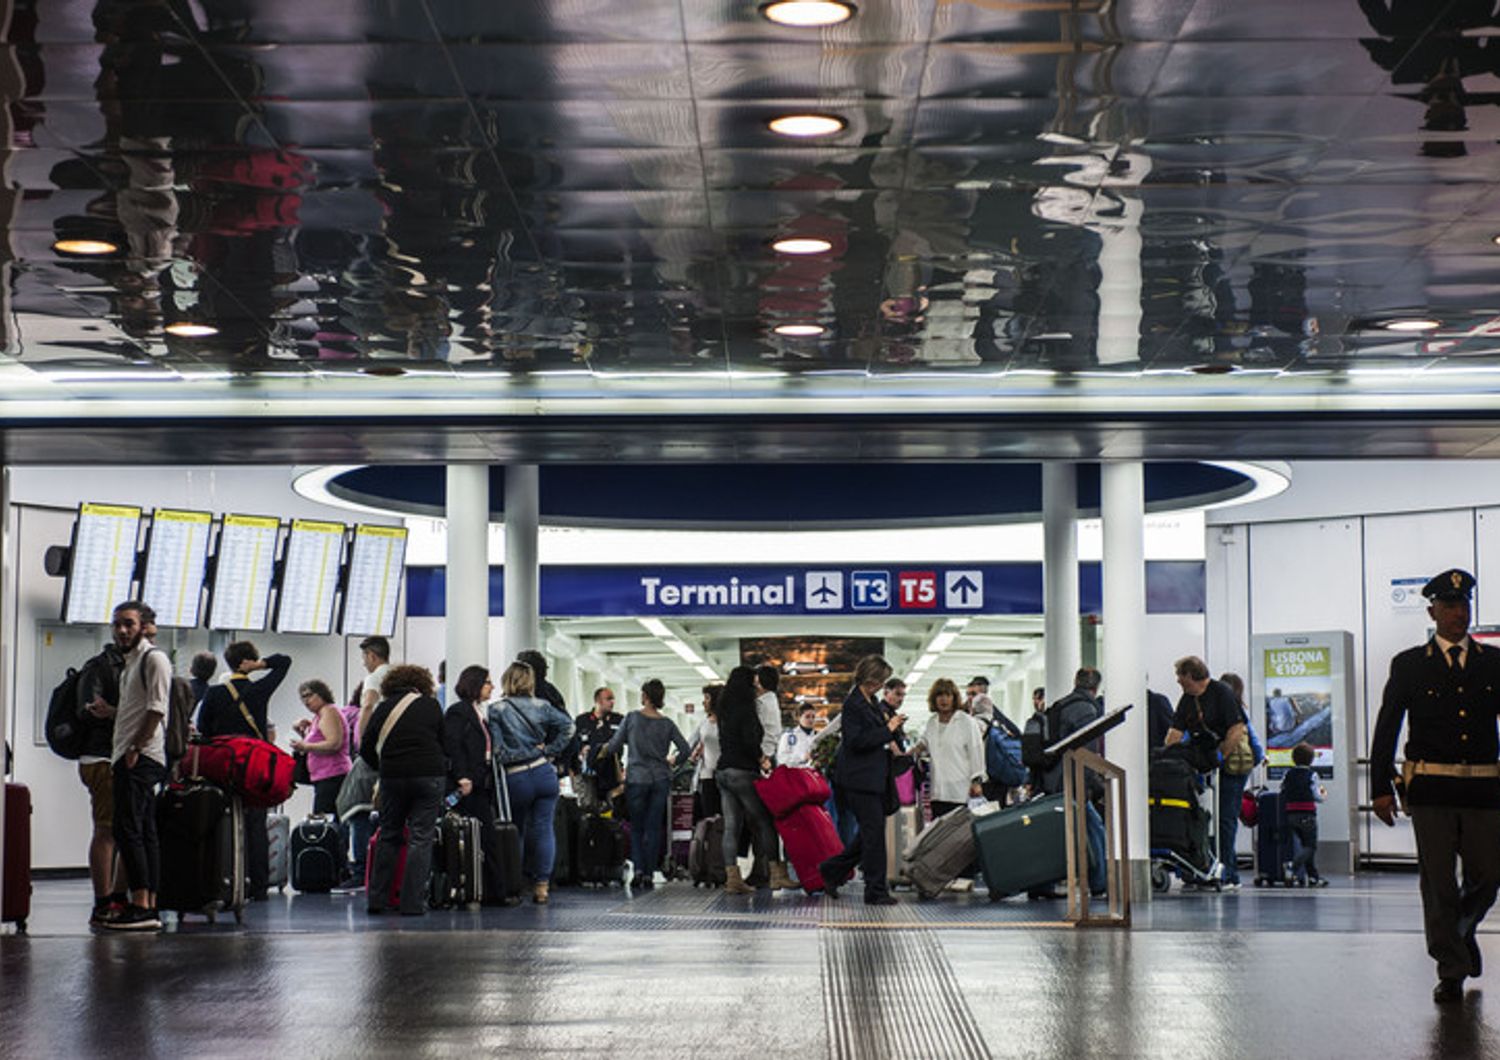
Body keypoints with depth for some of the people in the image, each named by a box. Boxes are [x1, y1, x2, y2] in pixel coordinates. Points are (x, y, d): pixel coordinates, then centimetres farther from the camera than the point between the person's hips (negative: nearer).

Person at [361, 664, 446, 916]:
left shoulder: (383, 708, 9)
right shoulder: (431, 706, 6)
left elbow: (366, 749, 8)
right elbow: (443, 743, 10)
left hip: (392, 776, 2)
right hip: (429, 775, -2)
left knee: (388, 836, 13)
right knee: (421, 838, 0)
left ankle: (376, 899, 10)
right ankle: (412, 903, -5)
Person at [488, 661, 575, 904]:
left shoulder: (497, 710, -5)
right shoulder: (541, 706, 4)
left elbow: (496, 748, -12)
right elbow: (567, 726, 1)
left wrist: (508, 758, 3)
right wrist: (549, 751, 3)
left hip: (515, 779, -2)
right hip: (544, 773, 2)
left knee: (516, 832, 14)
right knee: (543, 829, 2)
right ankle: (542, 884, -2)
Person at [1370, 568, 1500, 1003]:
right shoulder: (1409, 665, 5)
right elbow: (1385, 730, 4)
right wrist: (1381, 787, -3)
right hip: (1431, 789, -2)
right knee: (1438, 882, 0)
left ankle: (1463, 929, 36)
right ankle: (1451, 970, 9)